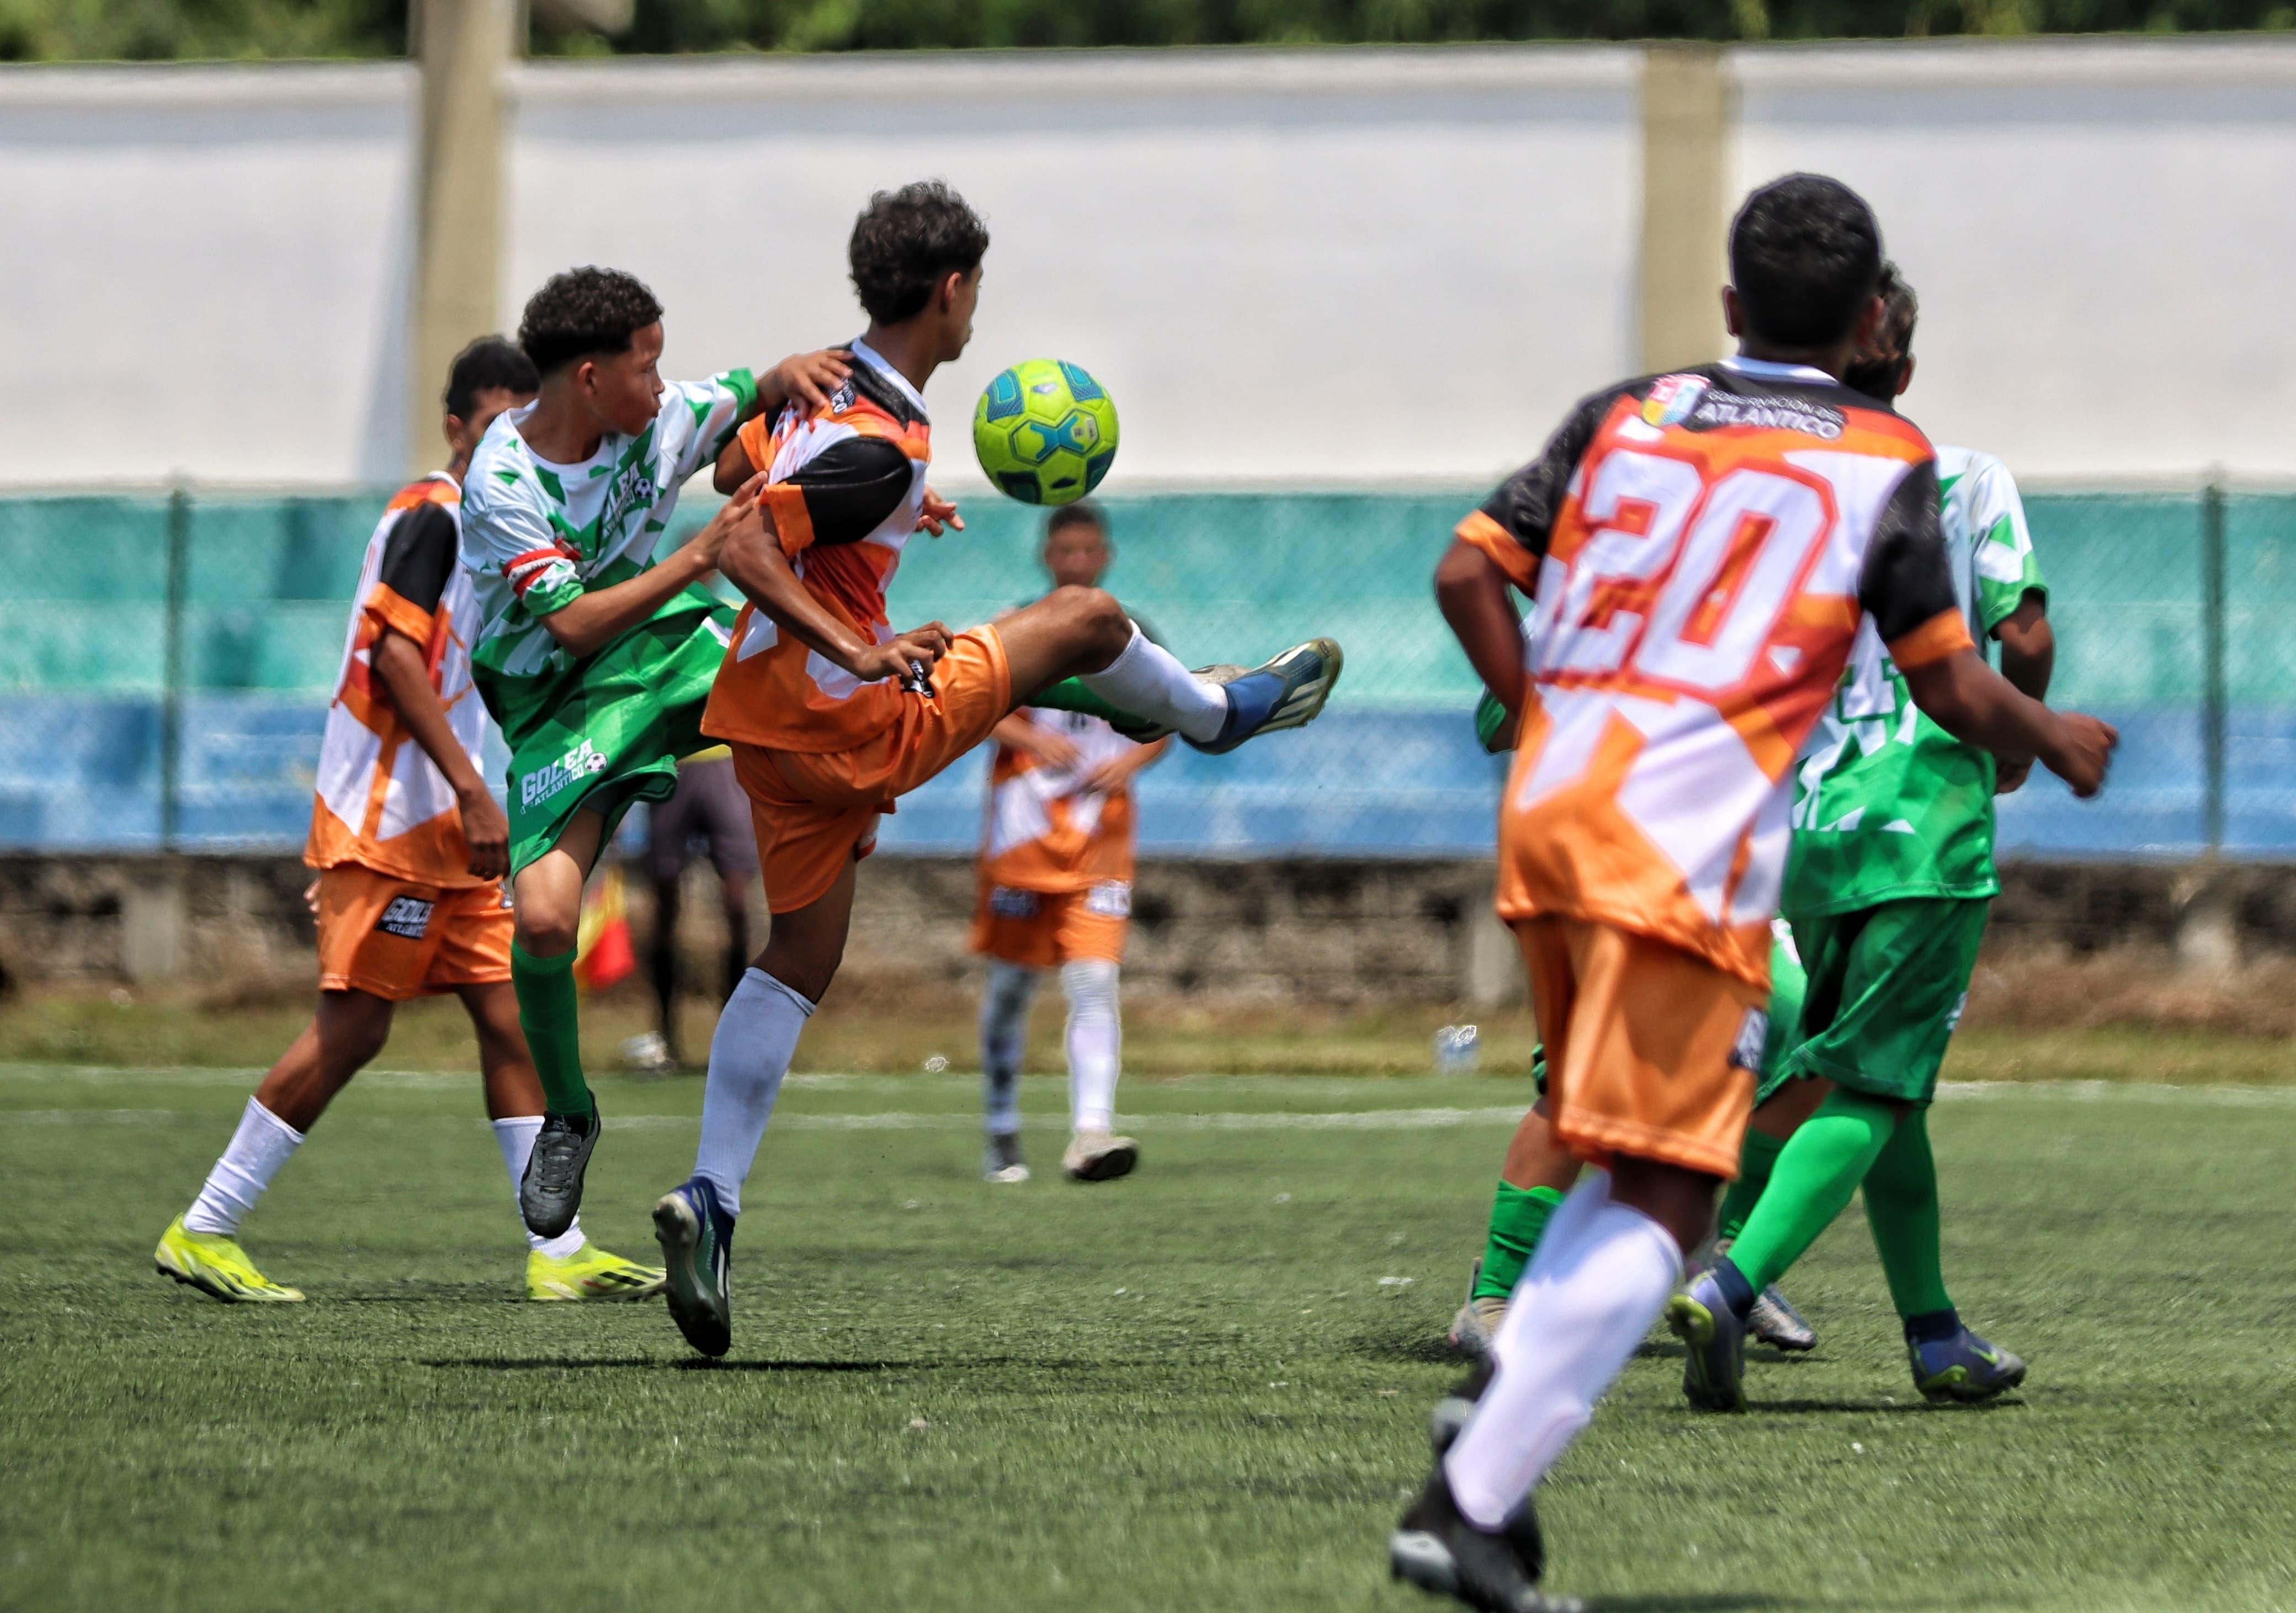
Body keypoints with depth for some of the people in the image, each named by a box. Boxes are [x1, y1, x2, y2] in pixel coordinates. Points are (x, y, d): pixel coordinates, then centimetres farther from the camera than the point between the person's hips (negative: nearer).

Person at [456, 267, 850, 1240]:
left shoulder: (655, 422, -8)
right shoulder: (502, 484, -22)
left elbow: (750, 399, 9)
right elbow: (572, 623, -28)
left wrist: (791, 374, -16)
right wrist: (699, 556, -33)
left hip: (668, 643, 4)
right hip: (559, 699, -4)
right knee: (544, 917, -20)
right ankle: (566, 1118, 4)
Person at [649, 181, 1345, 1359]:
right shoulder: (882, 446, -24)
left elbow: (734, 469, 23)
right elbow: (744, 549, -29)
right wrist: (860, 652, -32)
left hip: (766, 720, 9)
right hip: (854, 728, -9)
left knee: (799, 958, 13)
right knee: (1083, 618, 7)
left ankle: (710, 1198, 3)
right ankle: (1220, 713, 37)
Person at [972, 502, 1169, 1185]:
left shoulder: (1132, 638, 10)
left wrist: (1132, 759, -7)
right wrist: (1031, 737, -20)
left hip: (1101, 833, 1)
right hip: (1024, 828, -1)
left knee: (1095, 980, -13)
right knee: (1011, 981, 4)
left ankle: (1091, 1131, -24)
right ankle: (1001, 1137, 18)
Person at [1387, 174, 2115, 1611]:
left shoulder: (1624, 416, 14)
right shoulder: (1884, 463, 2)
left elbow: (1470, 574, 8)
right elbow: (1952, 687, 2)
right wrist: (2054, 739, 22)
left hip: (1548, 823, 6)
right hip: (1689, 856, -6)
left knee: (1617, 1174, 20)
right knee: (1658, 1209, -6)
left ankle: (1490, 1461, 7)